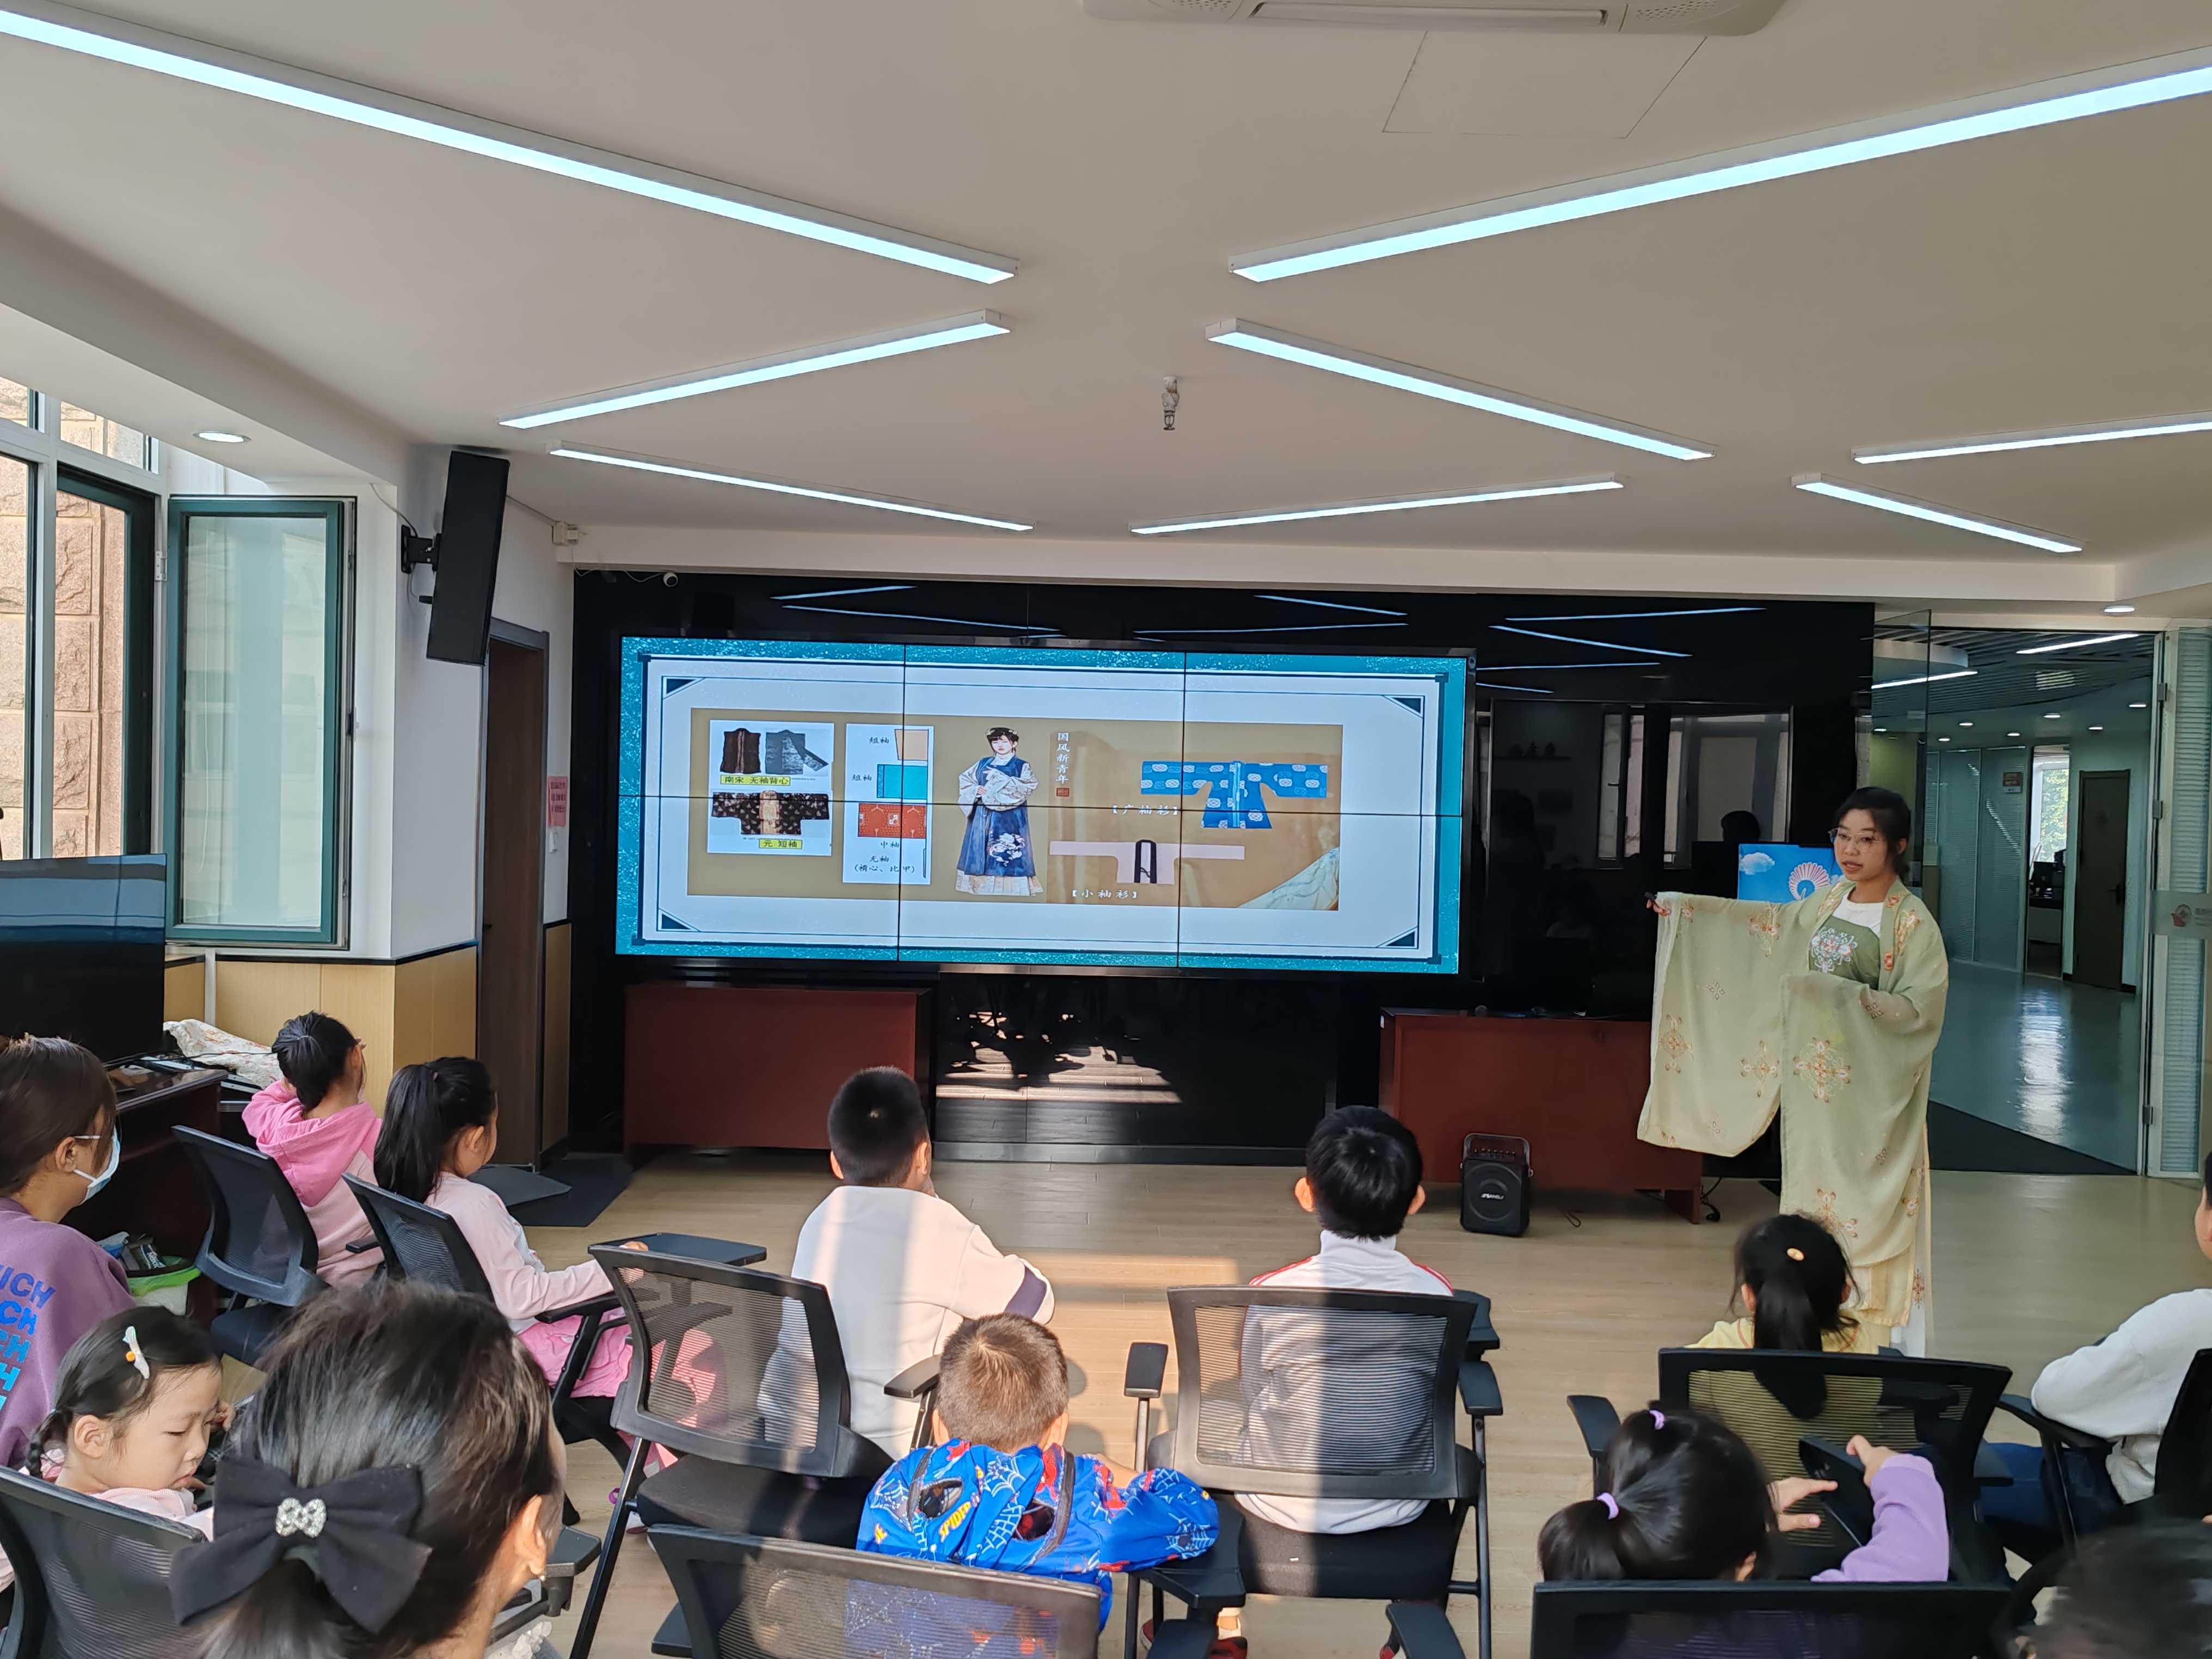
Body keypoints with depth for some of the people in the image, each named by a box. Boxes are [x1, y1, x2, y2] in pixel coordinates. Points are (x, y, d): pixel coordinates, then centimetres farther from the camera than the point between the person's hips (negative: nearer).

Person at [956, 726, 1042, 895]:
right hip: (983, 818, 4)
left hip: (1009, 820, -4)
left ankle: (1008, 886, -10)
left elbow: (1028, 785, -14)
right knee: (979, 852, 1)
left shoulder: (1022, 766, 3)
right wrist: (975, 790, -9)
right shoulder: (983, 764, 15)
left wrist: (998, 778, -15)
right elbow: (965, 780, 13)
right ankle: (980, 884, 4)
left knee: (1007, 855, -11)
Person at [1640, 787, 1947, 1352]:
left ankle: (1876, 1329, 7)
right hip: (1813, 1073, 6)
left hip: (1869, 1087, -6)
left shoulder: (1913, 921, -11)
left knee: (1864, 1207, -3)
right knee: (1811, 1187, 11)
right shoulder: (1831, 900, 8)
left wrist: (1849, 995, -27)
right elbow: (1773, 923, 23)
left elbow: (1921, 1007, -15)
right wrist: (1685, 906, 23)